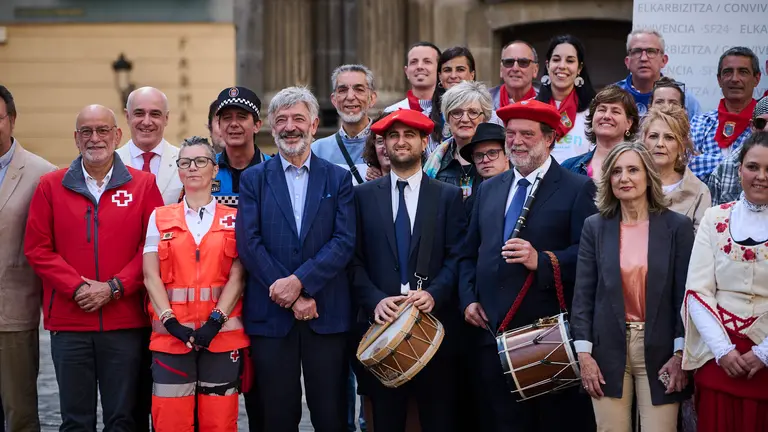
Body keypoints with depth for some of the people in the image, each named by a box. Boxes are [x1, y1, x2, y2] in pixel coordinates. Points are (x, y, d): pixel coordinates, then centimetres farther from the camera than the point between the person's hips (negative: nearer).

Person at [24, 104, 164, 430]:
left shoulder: (143, 184, 5)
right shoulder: (50, 186, 7)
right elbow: (37, 248, 2)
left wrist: (114, 287, -11)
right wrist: (77, 287, -10)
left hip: (126, 323, -1)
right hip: (68, 322, 1)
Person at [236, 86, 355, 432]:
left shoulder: (338, 179, 8)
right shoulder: (254, 179, 7)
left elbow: (344, 241, -2)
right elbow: (248, 243, -2)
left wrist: (300, 281, -15)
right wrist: (292, 298, -10)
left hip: (327, 315, 0)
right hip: (270, 314, 0)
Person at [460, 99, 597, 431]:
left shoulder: (578, 189, -1)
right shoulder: (489, 189, 16)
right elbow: (469, 253, 19)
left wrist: (542, 261, -23)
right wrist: (468, 299, 5)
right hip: (491, 331, 5)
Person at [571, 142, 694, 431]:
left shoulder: (677, 226, 1)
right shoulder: (595, 226, 5)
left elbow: (685, 295, -1)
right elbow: (583, 295, 3)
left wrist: (681, 353, -7)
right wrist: (584, 353, -4)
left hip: (659, 350, -1)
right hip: (608, 350, 1)